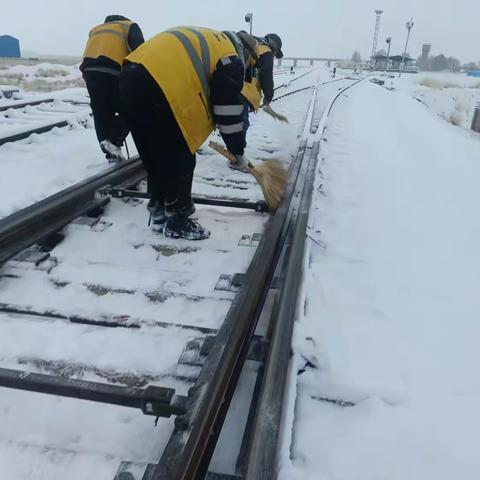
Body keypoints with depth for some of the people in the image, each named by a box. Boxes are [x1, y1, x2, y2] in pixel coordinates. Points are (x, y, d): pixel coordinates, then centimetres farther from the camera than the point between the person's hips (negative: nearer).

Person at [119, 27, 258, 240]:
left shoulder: (207, 41, 32)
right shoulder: (230, 58, 7)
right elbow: (229, 113, 4)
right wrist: (238, 153, 15)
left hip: (131, 76, 9)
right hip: (156, 87, -9)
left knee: (154, 158, 19)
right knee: (179, 159, 3)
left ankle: (159, 212, 31)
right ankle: (177, 222, 15)